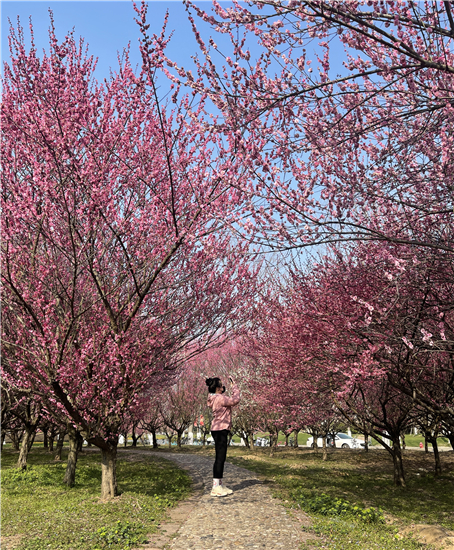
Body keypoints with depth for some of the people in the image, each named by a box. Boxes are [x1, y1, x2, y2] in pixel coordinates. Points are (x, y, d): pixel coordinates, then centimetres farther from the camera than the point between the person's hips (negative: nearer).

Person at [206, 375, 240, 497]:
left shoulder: (217, 398, 14)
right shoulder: (219, 398, -17)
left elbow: (231, 401, 21)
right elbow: (235, 400, -17)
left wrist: (232, 386, 17)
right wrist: (234, 385, -7)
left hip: (220, 430, 11)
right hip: (220, 430, -11)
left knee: (221, 458, 15)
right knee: (220, 458, -7)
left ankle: (219, 484, 23)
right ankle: (216, 488, -4)